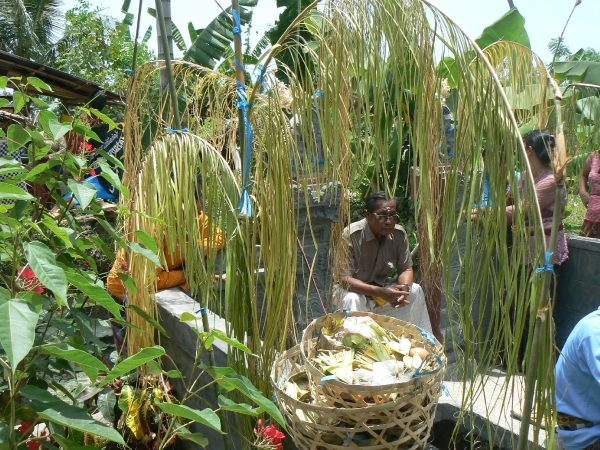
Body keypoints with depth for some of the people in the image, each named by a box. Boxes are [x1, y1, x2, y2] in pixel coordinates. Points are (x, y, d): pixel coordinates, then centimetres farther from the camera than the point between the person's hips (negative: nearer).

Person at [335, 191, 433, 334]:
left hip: (384, 286, 5)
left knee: (415, 291, -14)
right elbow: (344, 278, -27)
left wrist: (404, 289, -28)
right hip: (356, 290, -5)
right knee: (352, 300, -35)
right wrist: (380, 292, -39)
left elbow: (406, 269, -2)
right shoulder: (351, 235, -27)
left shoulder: (399, 234, -12)